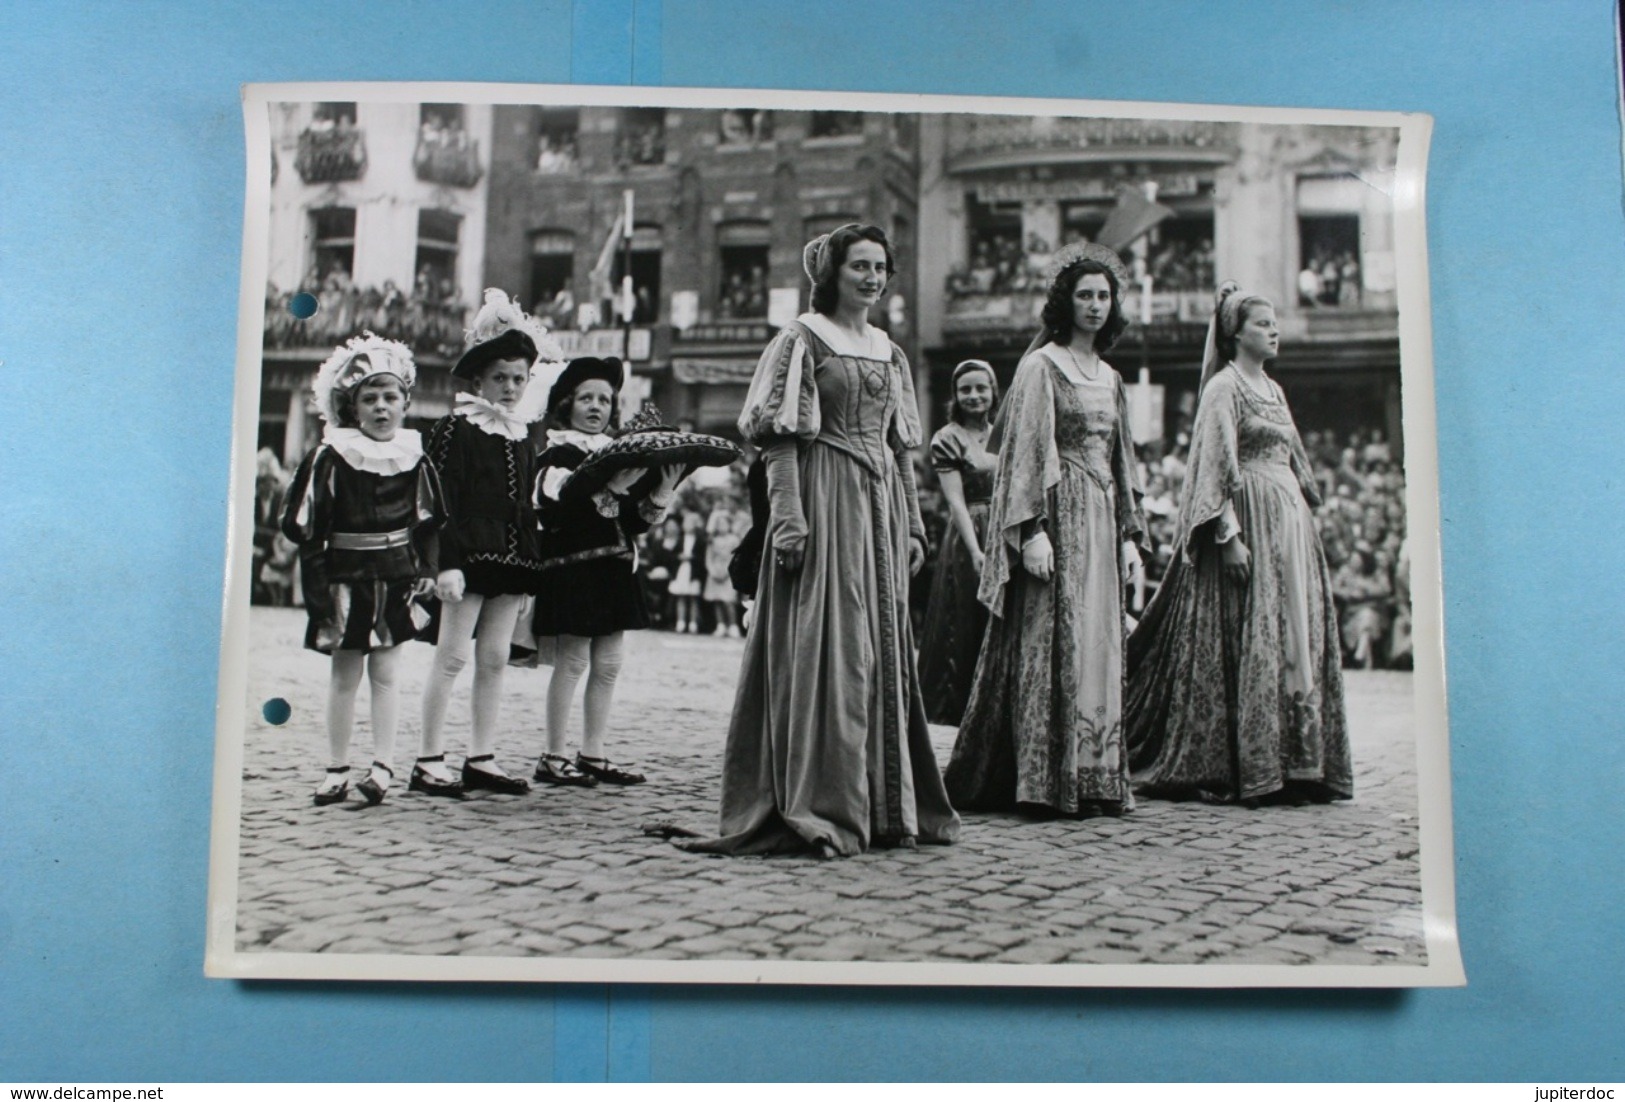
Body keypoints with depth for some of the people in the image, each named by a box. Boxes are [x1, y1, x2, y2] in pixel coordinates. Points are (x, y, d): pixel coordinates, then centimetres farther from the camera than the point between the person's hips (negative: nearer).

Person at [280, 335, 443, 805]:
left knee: (385, 674, 5)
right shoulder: (330, 458, -8)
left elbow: (428, 521, 10)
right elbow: (304, 527, -7)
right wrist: (318, 585, -11)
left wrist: (425, 570, 1)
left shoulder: (414, 457, 1)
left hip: (395, 580, 2)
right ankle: (337, 769, 15)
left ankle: (383, 766, 10)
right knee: (345, 675, 6)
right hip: (346, 579, -2)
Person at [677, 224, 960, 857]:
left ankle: (881, 805, 17)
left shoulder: (889, 352, 18)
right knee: (821, 647, -9)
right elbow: (780, 438, -9)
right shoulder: (803, 339, -1)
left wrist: (913, 526, 14)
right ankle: (817, 808, -6)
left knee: (883, 650, 8)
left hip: (880, 504, 7)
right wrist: (788, 515, -19)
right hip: (824, 501, -7)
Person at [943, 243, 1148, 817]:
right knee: (1051, 641, -9)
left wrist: (1129, 534, 15)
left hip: (1101, 517, 7)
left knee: (1098, 645, 5)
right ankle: (1044, 784, -6)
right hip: (1058, 511, -7)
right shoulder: (1041, 366, -3)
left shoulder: (1110, 378, 19)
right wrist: (1033, 529, -19)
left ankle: (1092, 780, 9)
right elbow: (1026, 452, -11)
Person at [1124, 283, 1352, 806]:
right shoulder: (1224, 387, -6)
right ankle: (1246, 768, -5)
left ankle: (1293, 761, 10)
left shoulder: (1274, 390, 19)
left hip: (1290, 524, 9)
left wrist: (1305, 512, 16)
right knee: (1249, 640, -9)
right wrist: (1229, 533, -20)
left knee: (1299, 634, 6)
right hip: (1248, 519, -9)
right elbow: (1217, 466, -13)